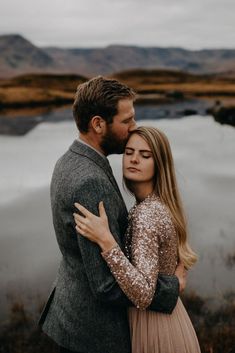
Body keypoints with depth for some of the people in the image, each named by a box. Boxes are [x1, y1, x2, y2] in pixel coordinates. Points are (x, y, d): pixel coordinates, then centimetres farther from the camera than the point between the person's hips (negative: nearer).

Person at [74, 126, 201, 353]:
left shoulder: (146, 214, -27)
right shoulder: (159, 205, 0)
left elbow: (143, 295, -33)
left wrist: (105, 241, -40)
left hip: (152, 326, -8)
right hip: (165, 315, 8)